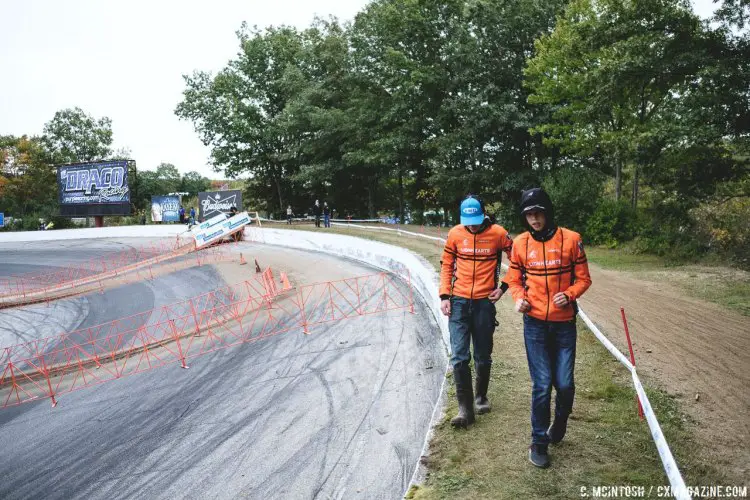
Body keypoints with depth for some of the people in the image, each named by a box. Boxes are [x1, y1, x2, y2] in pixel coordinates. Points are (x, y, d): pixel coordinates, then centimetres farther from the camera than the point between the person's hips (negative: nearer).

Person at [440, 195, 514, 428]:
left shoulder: (498, 233, -5)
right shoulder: (455, 234, 0)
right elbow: (446, 265, 8)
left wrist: (503, 287, 0)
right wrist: (444, 296, 0)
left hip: (485, 303, -1)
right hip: (459, 302, 1)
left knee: (483, 357, 11)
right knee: (459, 357, -6)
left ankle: (481, 397, 35)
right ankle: (465, 409, 2)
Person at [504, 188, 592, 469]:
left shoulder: (570, 239, -4)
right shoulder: (520, 243, 1)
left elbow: (583, 278, 2)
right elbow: (514, 279, 10)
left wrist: (569, 295, -17)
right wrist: (519, 298, -10)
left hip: (564, 323, 0)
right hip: (535, 323, 0)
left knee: (564, 384, 2)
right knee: (542, 384, 0)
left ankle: (560, 421, 36)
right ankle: (539, 442, 18)